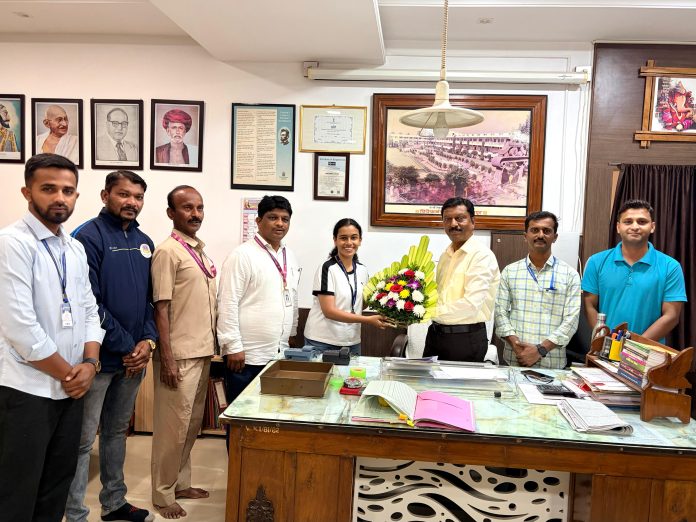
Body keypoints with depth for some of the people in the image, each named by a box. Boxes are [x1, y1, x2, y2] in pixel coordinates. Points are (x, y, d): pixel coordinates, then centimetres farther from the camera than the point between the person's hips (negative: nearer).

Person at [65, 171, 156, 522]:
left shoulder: (144, 242, 9)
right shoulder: (89, 237, -11)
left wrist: (147, 340, -3)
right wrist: (125, 346, -14)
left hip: (135, 356, 7)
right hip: (100, 356, -7)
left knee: (117, 431, 19)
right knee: (83, 439, 3)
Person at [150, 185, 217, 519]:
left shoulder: (201, 251, 11)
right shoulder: (168, 251, -12)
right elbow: (161, 308, -15)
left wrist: (211, 347, 15)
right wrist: (167, 359, -17)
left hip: (202, 352, 8)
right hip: (180, 355, -8)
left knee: (192, 424, 17)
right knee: (173, 426, 4)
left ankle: (181, 483, 32)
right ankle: (163, 494, 20)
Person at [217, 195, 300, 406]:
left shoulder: (289, 257, 12)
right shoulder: (242, 255, -10)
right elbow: (228, 303, -13)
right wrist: (233, 347, -15)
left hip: (279, 353, 6)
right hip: (246, 355, -6)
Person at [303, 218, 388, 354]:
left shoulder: (362, 270, 6)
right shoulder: (327, 268, -12)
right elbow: (329, 311, -18)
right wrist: (368, 320, -22)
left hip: (352, 341, 5)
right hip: (322, 341, -5)